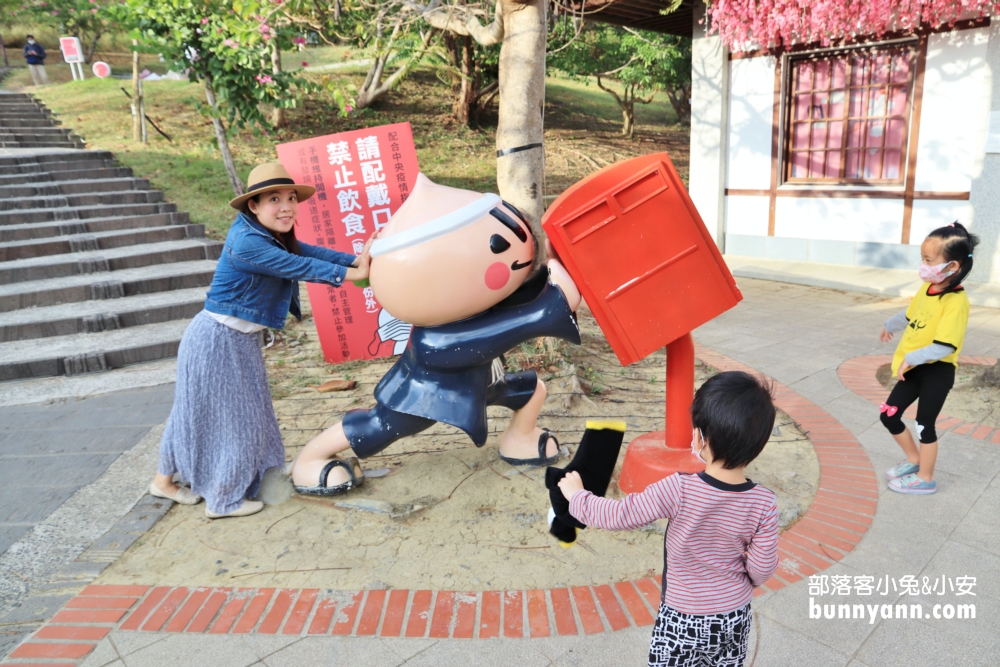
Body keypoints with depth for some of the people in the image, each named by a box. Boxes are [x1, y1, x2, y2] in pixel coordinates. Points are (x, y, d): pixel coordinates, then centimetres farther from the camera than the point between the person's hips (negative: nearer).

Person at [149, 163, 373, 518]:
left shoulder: (273, 236, 3)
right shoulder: (246, 242, -26)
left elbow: (310, 251, -2)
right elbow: (299, 267, -27)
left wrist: (357, 259, -12)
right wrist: (353, 273, -26)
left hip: (240, 340, 10)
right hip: (218, 340, -10)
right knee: (224, 415, 3)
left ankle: (165, 479, 35)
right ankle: (222, 500, 21)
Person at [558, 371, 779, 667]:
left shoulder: (679, 490, -29)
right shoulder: (764, 504, -18)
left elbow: (617, 515, -23)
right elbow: (762, 569, -10)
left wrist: (577, 495, -6)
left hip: (682, 622, -3)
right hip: (735, 618, 3)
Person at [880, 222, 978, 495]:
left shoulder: (956, 301, -24)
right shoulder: (927, 288, 0)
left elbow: (945, 346, -30)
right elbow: (909, 315, 21)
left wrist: (910, 358, -27)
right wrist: (889, 326, 38)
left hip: (937, 371, -8)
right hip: (914, 368, 8)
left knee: (924, 425, 6)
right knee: (888, 415, 13)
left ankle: (925, 478, 26)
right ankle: (914, 460, 35)